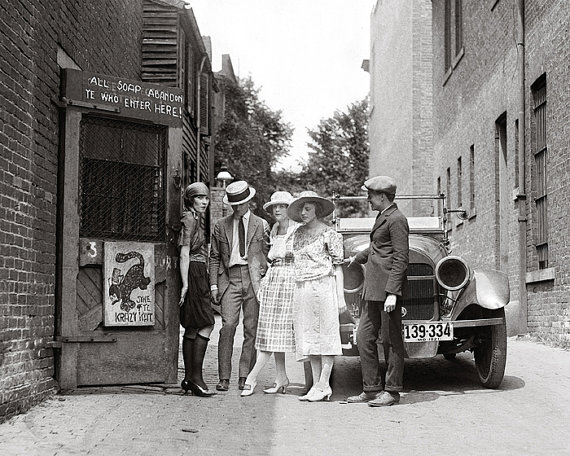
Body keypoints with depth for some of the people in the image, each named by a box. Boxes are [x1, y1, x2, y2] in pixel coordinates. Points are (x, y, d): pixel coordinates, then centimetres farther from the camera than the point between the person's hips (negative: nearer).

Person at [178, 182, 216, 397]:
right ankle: (196, 377, -14)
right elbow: (184, 254, -14)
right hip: (193, 274, -10)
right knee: (206, 324, -13)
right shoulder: (190, 218, -9)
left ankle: (189, 378, 11)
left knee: (192, 328, 8)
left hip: (199, 274, 10)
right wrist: (185, 284, -19)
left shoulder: (198, 219, 19)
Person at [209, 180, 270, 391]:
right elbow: (214, 257, 13)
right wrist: (213, 284, 4)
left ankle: (245, 377, 8)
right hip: (229, 278, 0)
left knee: (251, 330, 0)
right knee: (228, 326, -11)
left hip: (254, 280, 0)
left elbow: (267, 255, 11)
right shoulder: (221, 226, 12)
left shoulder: (261, 225, 10)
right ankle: (224, 377, -6)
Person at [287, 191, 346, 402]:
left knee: (326, 335, -4)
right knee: (309, 337, 6)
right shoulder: (299, 233, 15)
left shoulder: (329, 234, -2)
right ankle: (316, 385, 10)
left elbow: (338, 266, -4)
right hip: (301, 290, 6)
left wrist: (340, 297, -8)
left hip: (323, 287, -6)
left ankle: (323, 385, -2)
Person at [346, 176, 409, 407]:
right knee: (364, 337, 8)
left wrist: (392, 293, -22)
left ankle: (392, 391, 8)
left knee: (390, 340, -1)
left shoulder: (396, 219, -11)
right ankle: (371, 389, 15)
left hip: (387, 289, -10)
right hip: (373, 290, 10)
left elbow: (401, 259, -17)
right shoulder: (382, 217, 18)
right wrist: (357, 258, 50)